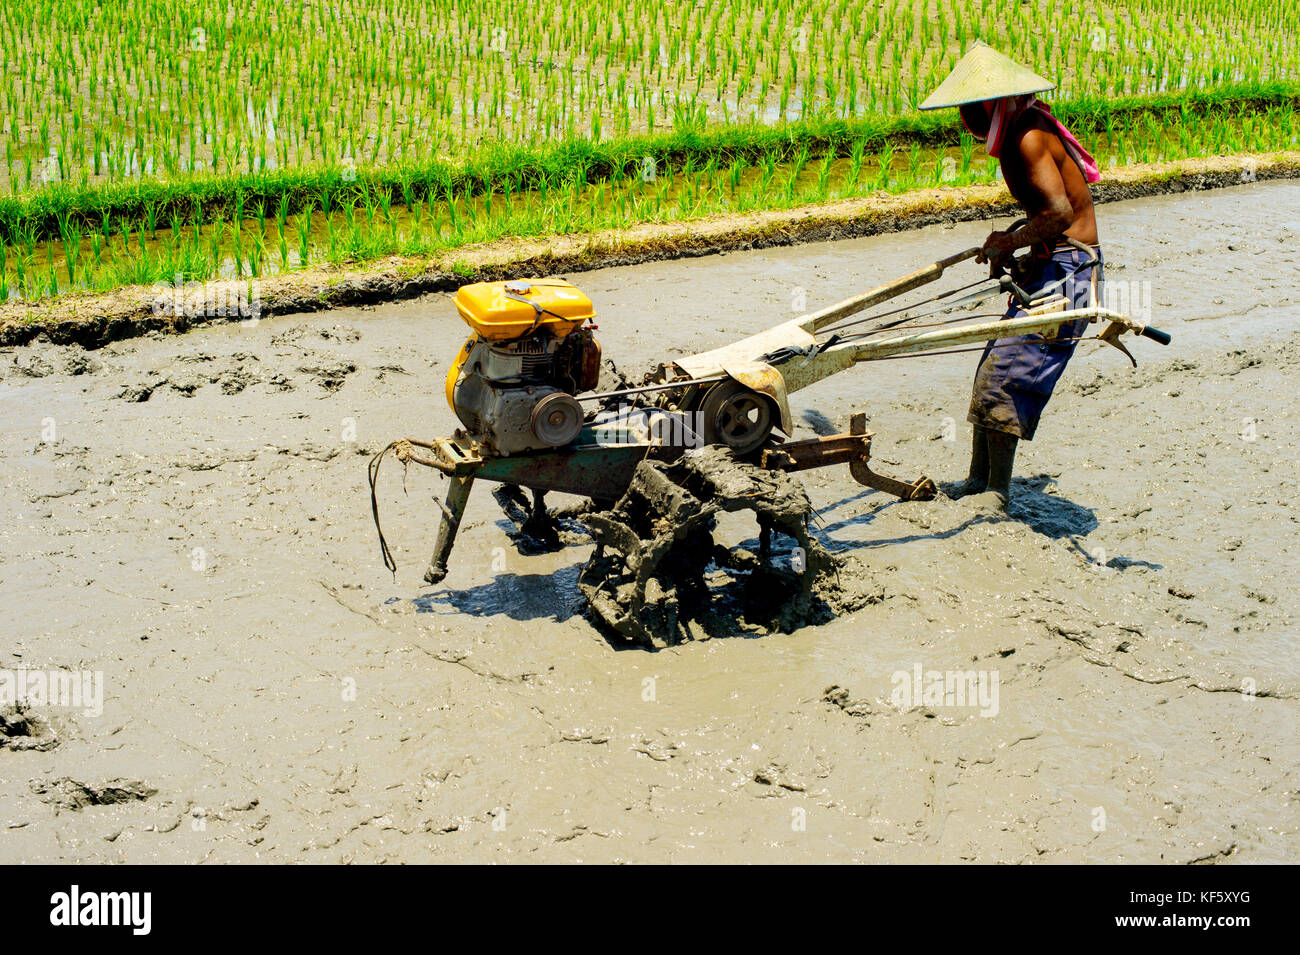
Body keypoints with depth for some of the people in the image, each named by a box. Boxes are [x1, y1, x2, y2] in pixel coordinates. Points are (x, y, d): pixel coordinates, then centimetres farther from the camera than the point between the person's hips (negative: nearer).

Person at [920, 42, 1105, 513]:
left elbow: (1061, 212, -27)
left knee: (1003, 374, -11)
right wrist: (1008, 244, 8)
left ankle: (997, 495, -3)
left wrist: (1010, 243, -15)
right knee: (993, 370, 10)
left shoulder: (1030, 138, -18)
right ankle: (978, 482, 18)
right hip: (1046, 268, 10)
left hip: (1068, 271, -10)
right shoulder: (1015, 135, 12)